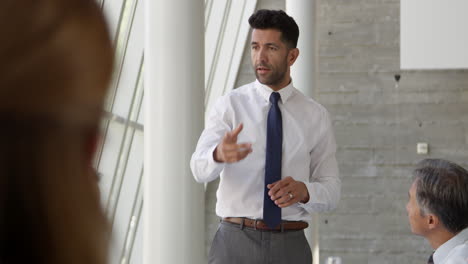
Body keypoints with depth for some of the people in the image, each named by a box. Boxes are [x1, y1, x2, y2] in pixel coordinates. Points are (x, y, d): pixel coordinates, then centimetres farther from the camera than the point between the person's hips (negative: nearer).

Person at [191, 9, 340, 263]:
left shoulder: (315, 115, 6)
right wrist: (219, 154, -38)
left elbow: (331, 190, 5)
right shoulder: (229, 105, 0)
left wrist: (304, 191, -18)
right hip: (235, 243, -1)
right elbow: (200, 168, -15)